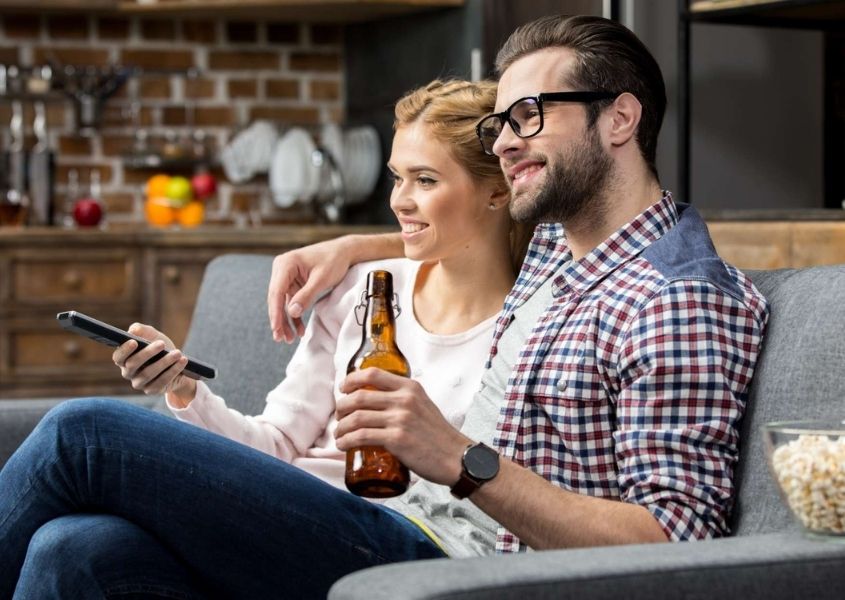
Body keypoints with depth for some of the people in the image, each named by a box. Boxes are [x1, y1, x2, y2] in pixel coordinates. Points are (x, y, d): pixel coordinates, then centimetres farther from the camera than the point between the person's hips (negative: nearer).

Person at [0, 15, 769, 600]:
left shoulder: (679, 302, -12)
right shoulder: (558, 244, 18)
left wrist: (462, 461, -28)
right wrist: (348, 247, 25)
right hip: (416, 527, 9)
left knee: (83, 435, -14)